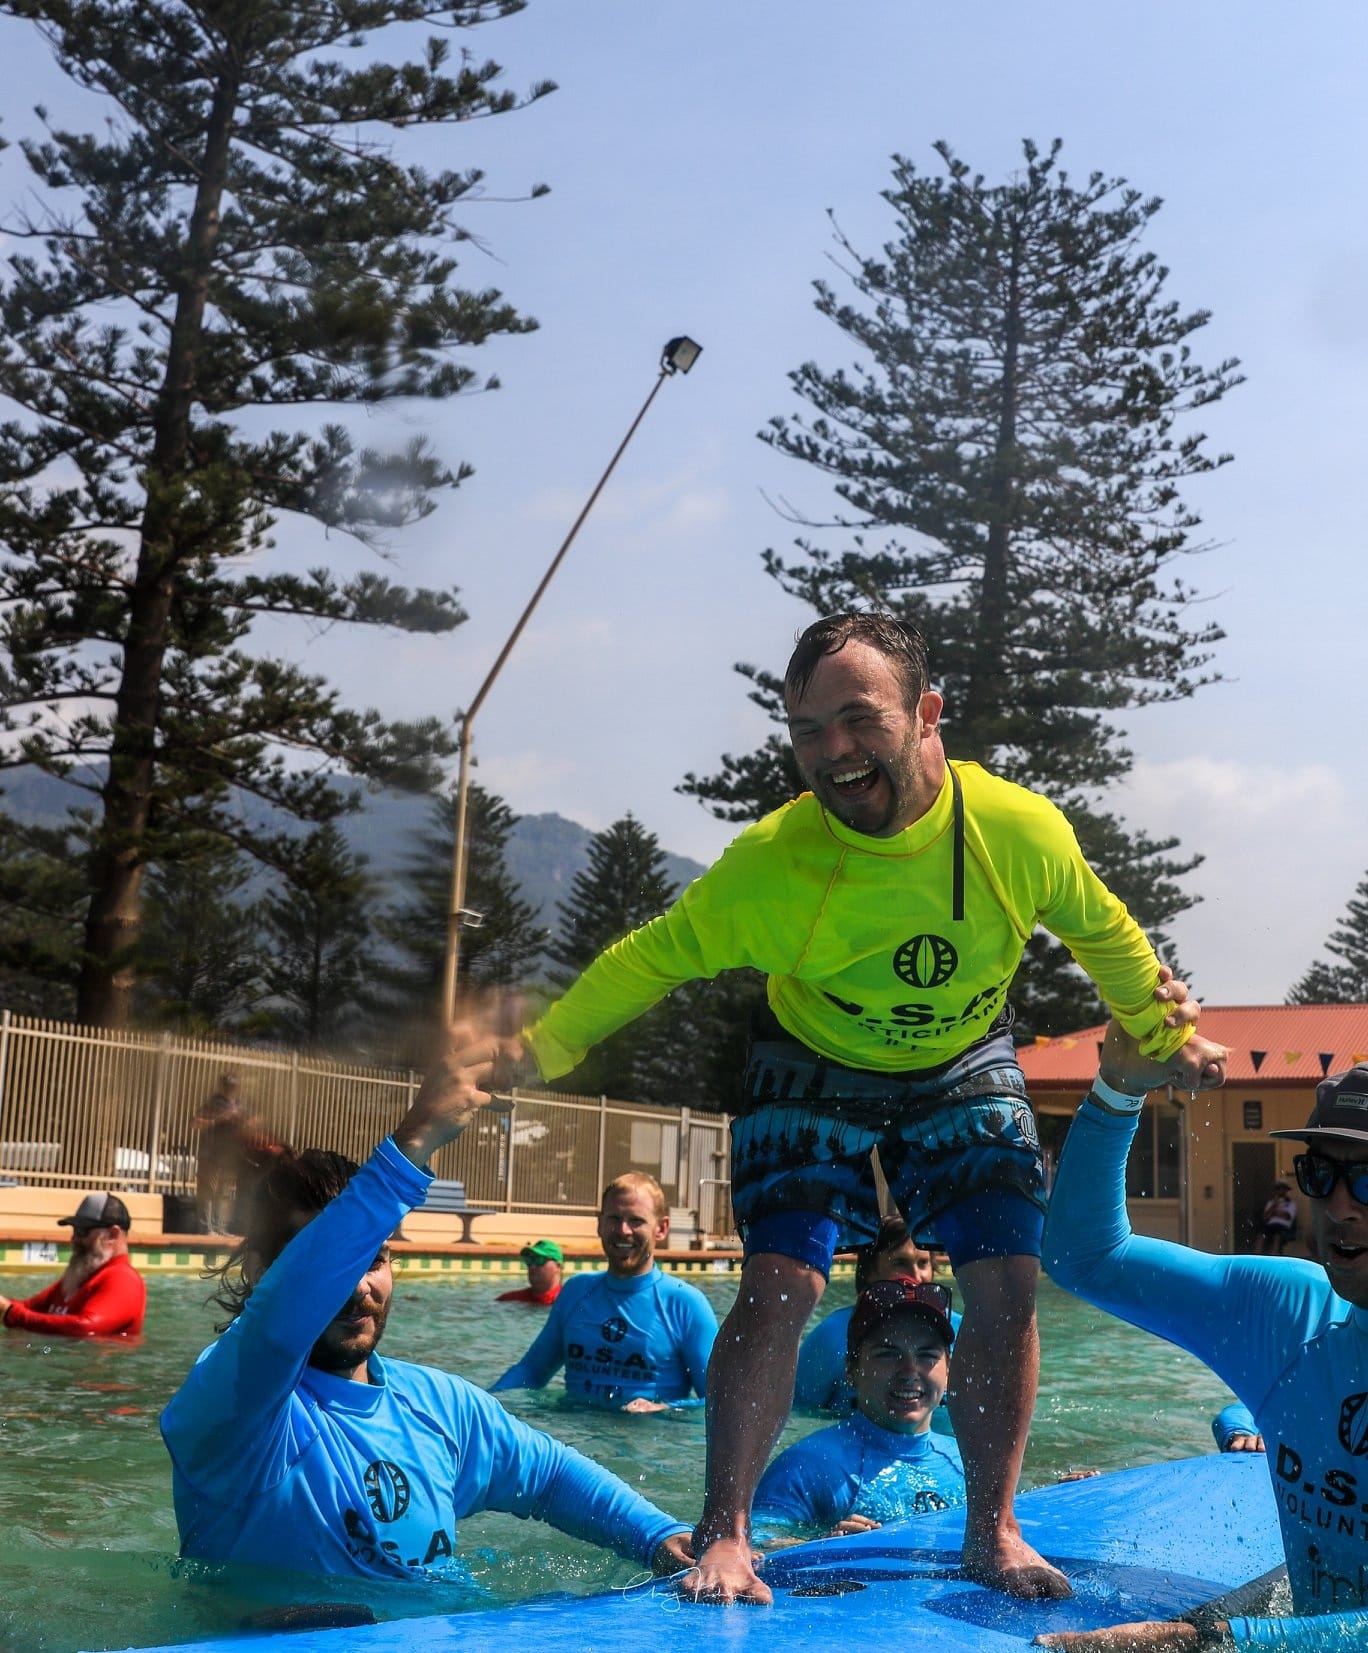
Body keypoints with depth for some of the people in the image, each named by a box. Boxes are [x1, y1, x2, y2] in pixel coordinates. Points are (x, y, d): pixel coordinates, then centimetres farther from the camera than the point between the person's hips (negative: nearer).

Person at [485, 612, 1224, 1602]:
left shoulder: (1024, 830, -26)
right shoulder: (770, 862, -31)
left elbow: (1105, 933, -4)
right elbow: (654, 955, -17)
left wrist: (1165, 1035, 9)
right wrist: (542, 1047, -24)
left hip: (966, 1068, 2)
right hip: (816, 1070, -2)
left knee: (1007, 1284, -7)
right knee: (780, 1287, -14)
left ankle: (992, 1531, 12)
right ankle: (724, 1537, 1)